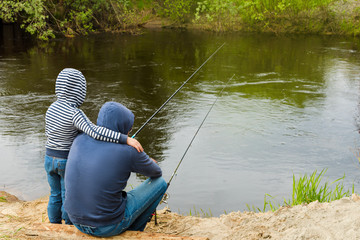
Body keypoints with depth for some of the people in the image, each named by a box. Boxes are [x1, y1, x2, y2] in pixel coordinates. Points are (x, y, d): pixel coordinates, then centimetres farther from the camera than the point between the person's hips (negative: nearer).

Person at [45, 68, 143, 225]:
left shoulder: (52, 108, -1)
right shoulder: (75, 114, -24)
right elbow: (95, 132, -39)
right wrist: (126, 139, -42)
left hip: (50, 158, 6)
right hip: (69, 161, -6)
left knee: (55, 196, 19)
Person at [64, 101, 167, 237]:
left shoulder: (80, 140, -5)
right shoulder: (129, 152, -20)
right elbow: (156, 173, 1)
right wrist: (151, 163, 25)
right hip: (107, 227, -6)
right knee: (160, 183, 9)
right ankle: (132, 231, 23)